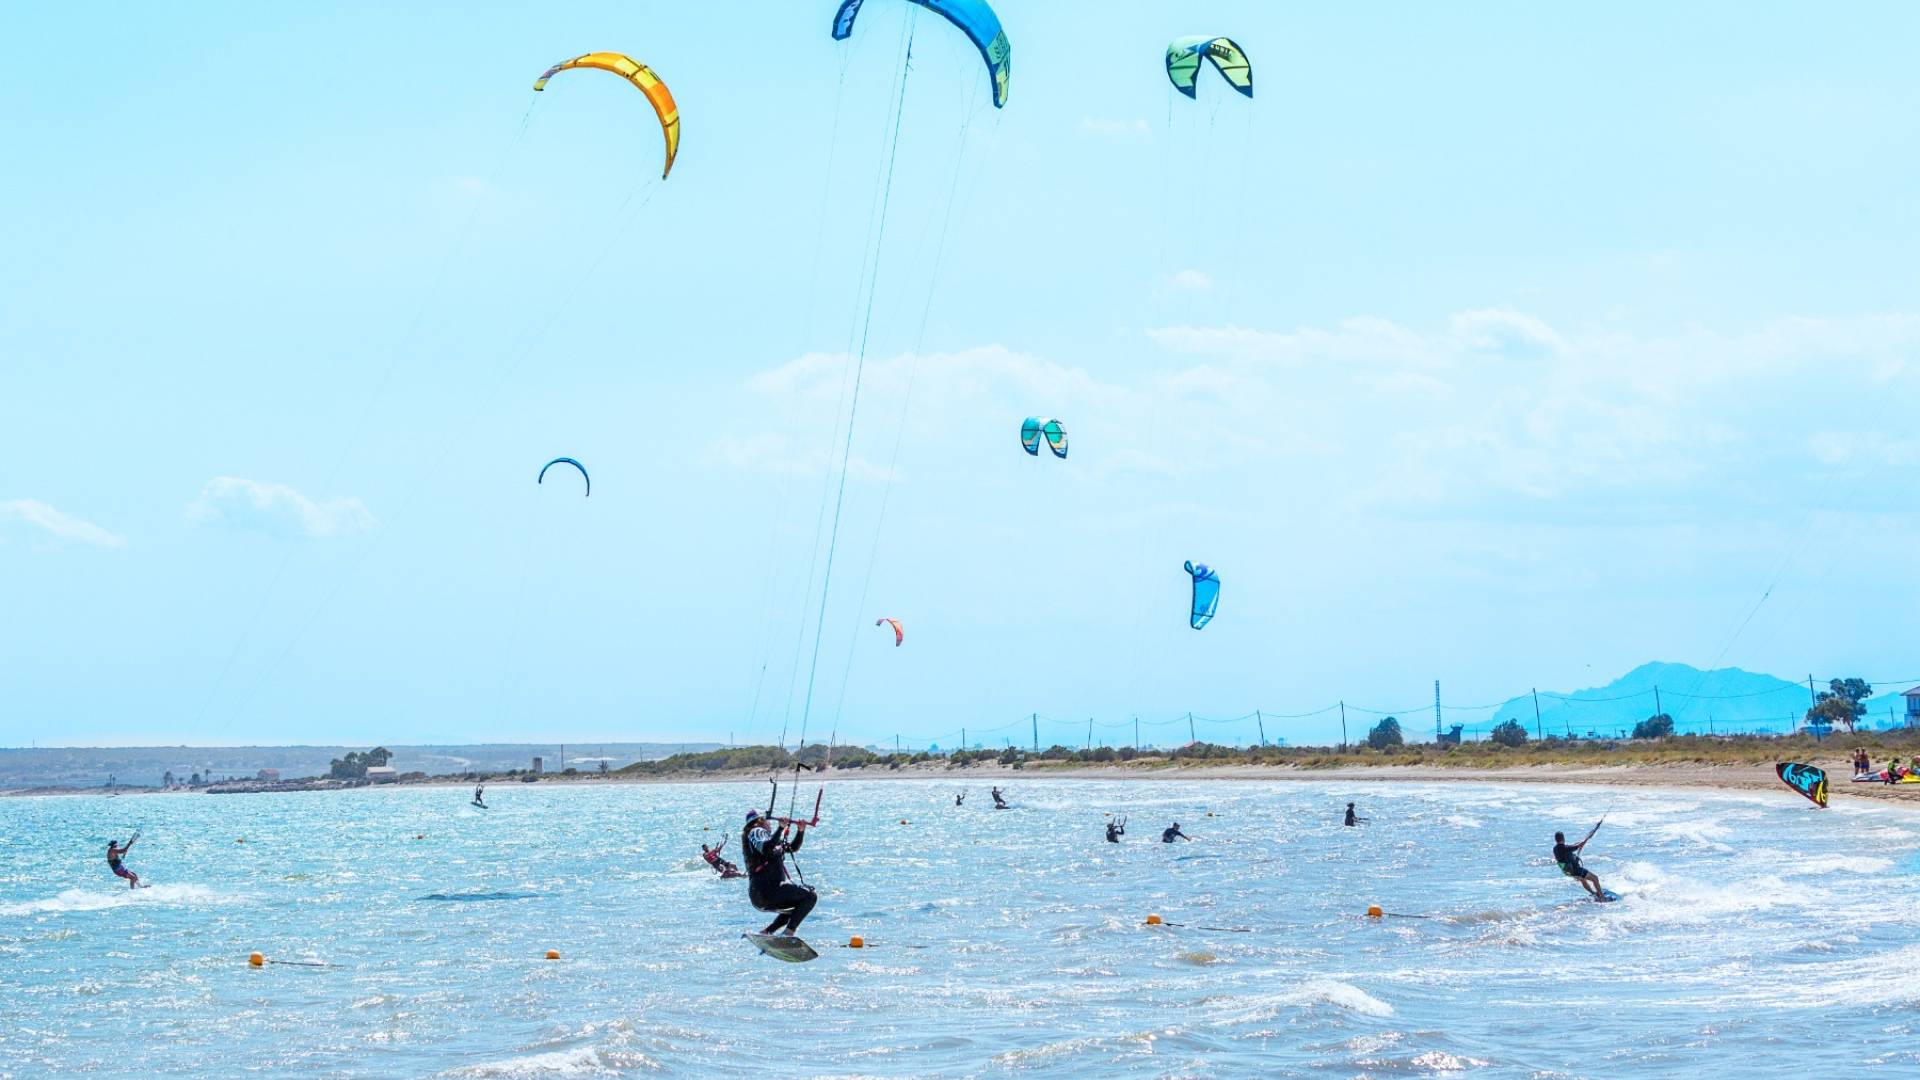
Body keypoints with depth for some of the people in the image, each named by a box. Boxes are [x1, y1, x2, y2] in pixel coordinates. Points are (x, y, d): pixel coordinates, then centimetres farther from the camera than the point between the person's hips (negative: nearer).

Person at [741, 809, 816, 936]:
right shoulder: (756, 832, -1)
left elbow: (793, 847, 29)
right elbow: (766, 849, -23)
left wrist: (801, 831, 14)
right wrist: (781, 828, -25)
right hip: (767, 889, -10)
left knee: (800, 904, 30)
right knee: (810, 896, -10)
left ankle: (766, 932, 16)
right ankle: (789, 932, -22)